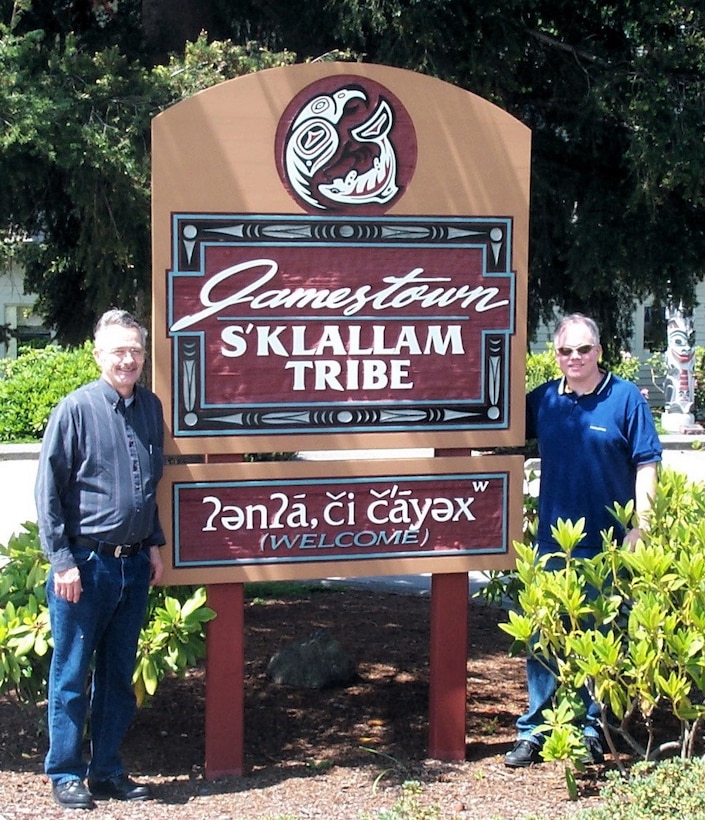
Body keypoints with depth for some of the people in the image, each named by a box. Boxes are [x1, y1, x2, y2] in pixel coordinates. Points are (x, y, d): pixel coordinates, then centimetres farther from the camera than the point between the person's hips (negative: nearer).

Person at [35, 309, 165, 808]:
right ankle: (66, 774, 15)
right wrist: (62, 561, -11)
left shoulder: (150, 408, 8)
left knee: (119, 673, 13)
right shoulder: (76, 410, -8)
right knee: (72, 673, 4)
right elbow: (49, 492, -7)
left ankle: (108, 771, 23)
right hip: (86, 563, -5)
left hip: (134, 563, 5)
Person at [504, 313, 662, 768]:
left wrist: (639, 527, -11)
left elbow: (646, 465, -4)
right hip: (552, 542, 3)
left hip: (608, 544, -3)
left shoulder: (626, 398, -4)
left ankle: (593, 731, 18)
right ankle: (533, 732, 17)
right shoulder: (543, 399, 5)